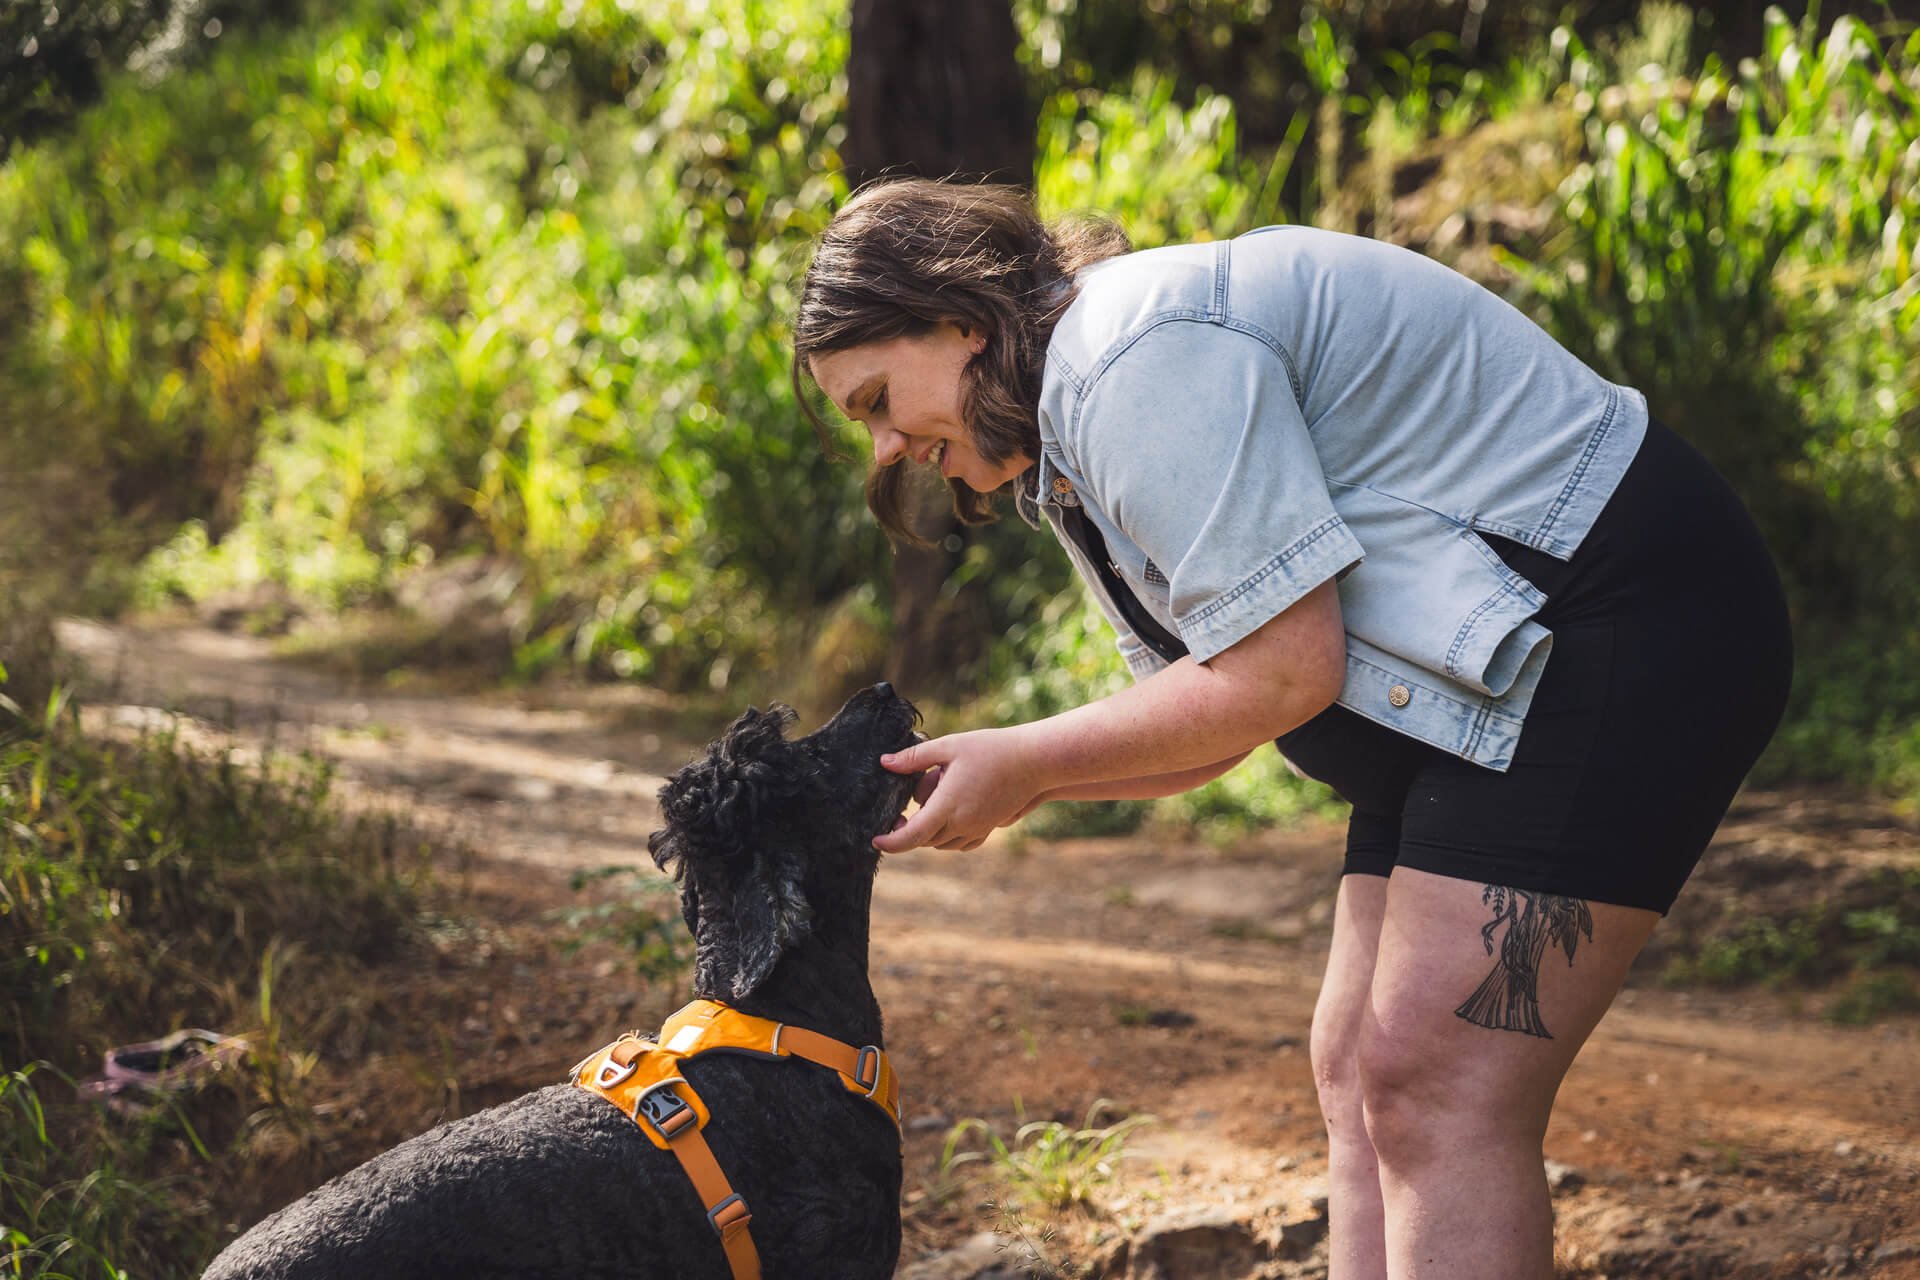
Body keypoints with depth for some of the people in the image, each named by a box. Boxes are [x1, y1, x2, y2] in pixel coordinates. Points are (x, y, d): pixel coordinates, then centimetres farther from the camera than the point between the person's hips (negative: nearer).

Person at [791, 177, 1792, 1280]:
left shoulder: (1138, 361, -18)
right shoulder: (1076, 416, 16)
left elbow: (1282, 672, -21)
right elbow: (1212, 723, 16)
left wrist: (1022, 761, -11)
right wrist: (1007, 785, 2)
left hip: (1611, 634, -11)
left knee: (1433, 1094, -16)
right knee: (1361, 1074, 7)